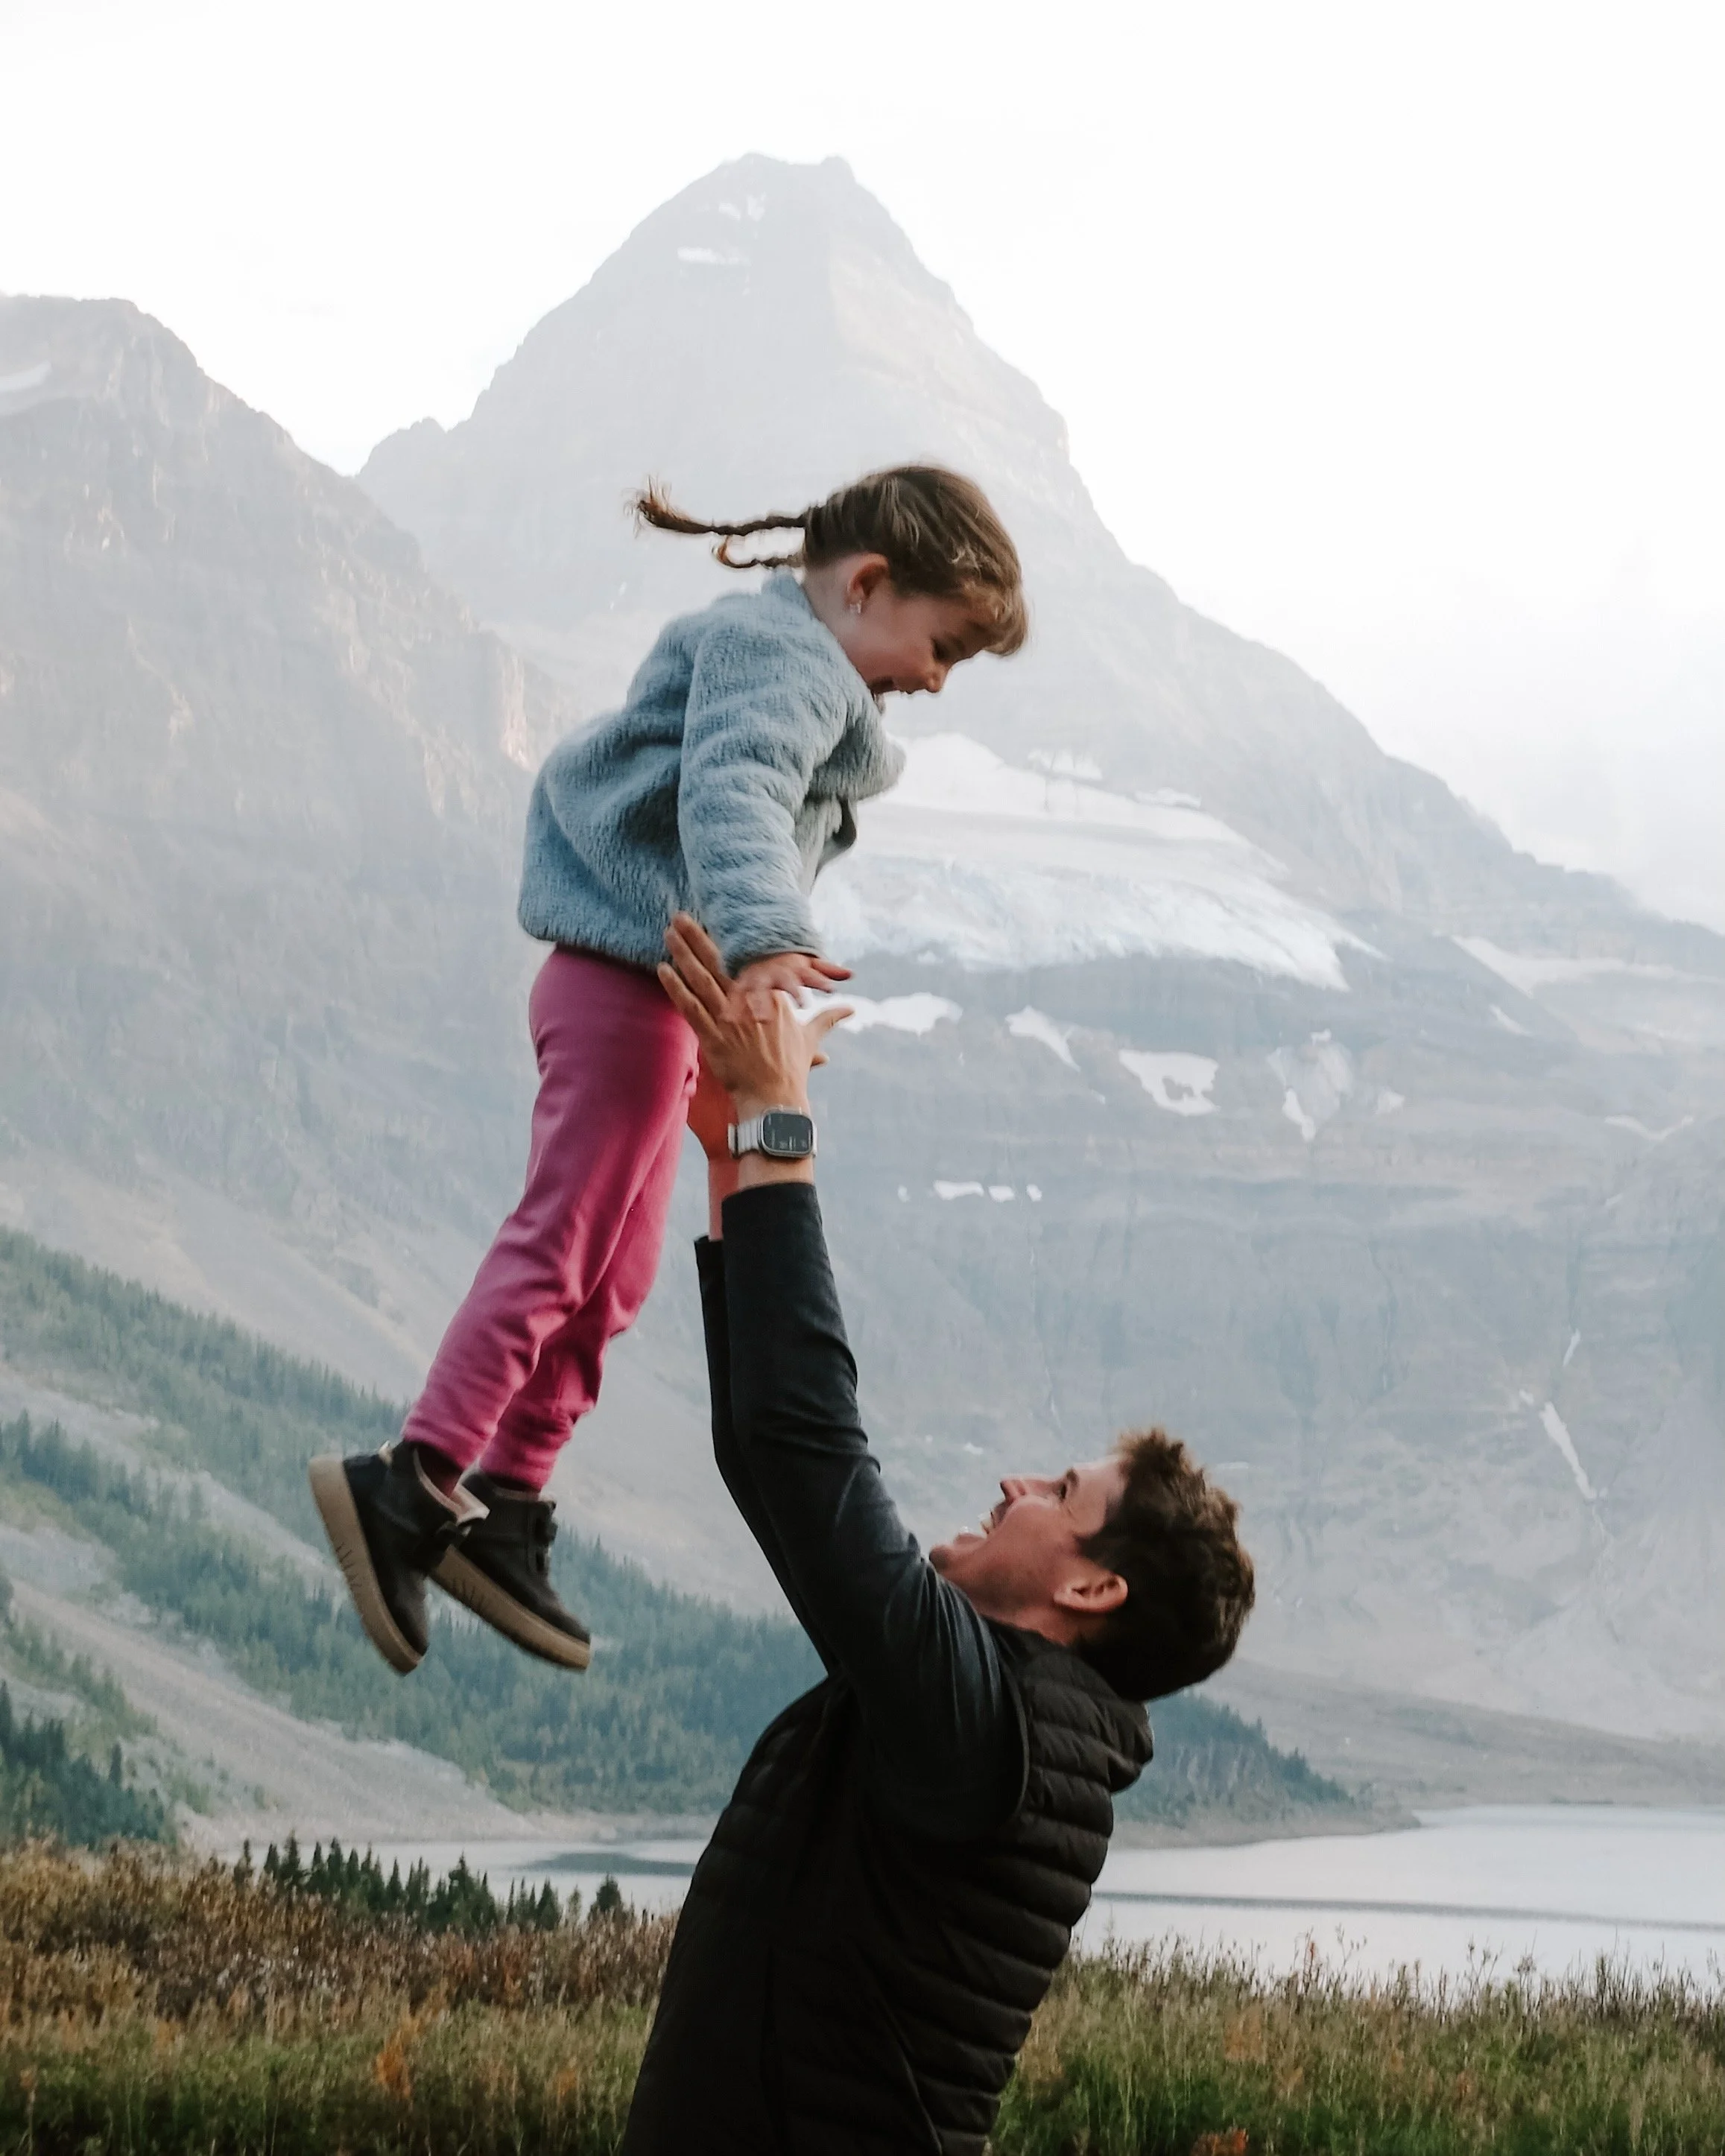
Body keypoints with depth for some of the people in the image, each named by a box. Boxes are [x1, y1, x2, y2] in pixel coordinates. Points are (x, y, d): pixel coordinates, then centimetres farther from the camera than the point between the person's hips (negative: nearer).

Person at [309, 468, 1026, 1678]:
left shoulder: (800, 670, 21)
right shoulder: (783, 653, -14)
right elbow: (735, 792, -32)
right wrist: (764, 939, -47)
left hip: (655, 988, 11)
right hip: (633, 973, -11)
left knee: (611, 1273, 13)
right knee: (566, 1240, -13)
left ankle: (504, 1502, 17)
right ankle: (419, 1482, -16)